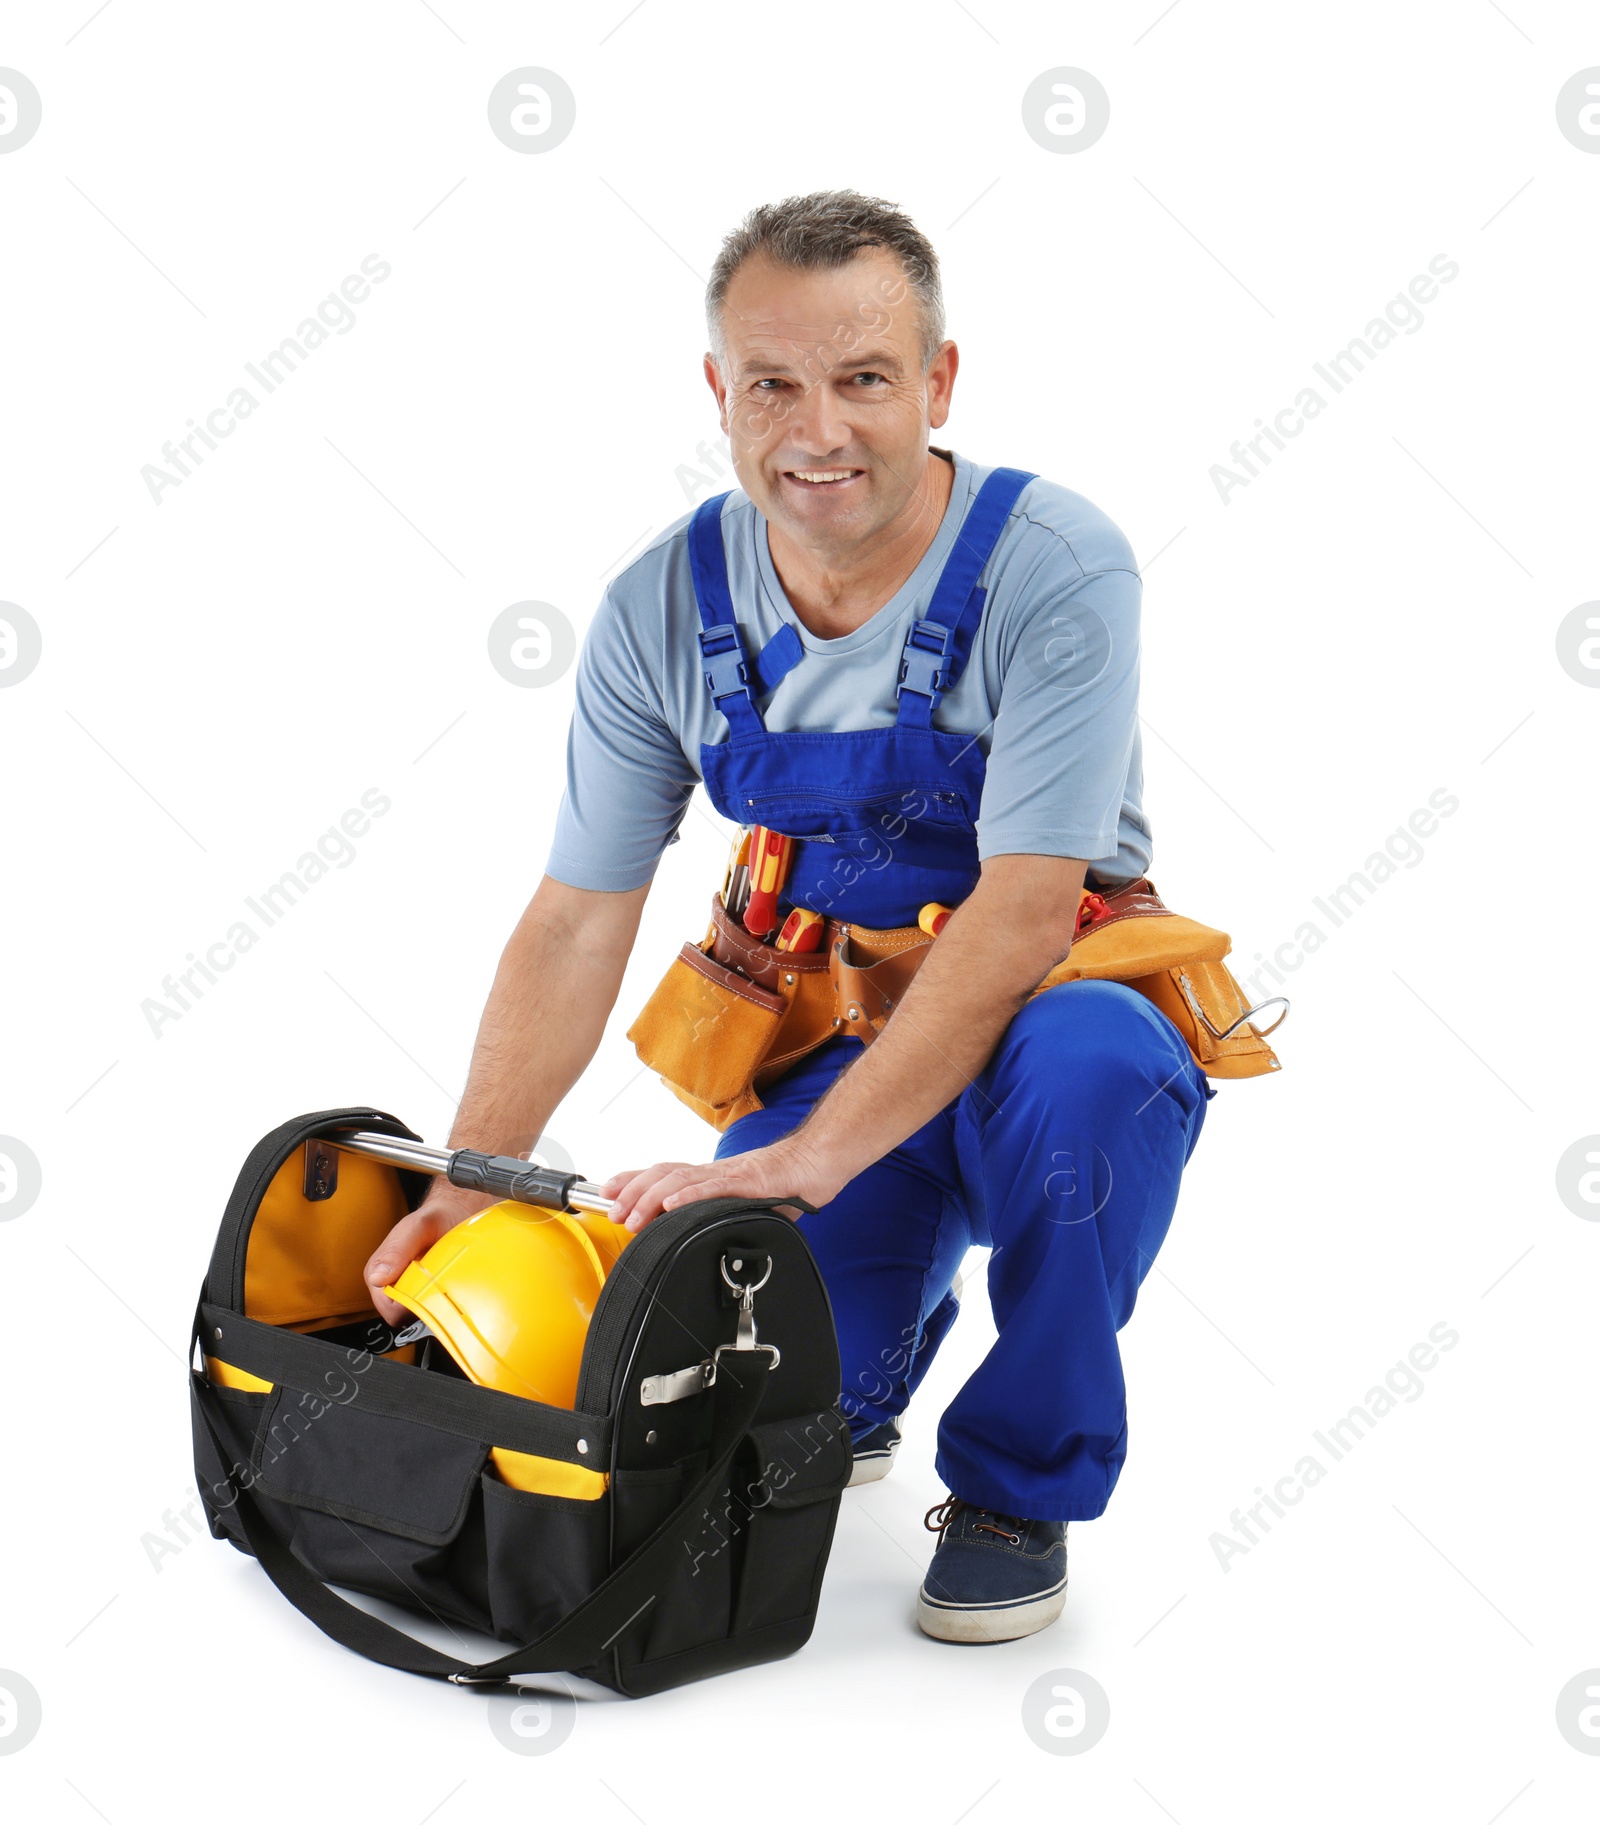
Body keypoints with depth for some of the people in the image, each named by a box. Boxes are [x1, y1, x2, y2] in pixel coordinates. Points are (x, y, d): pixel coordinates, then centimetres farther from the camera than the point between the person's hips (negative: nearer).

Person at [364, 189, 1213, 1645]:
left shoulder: (1055, 567, -21)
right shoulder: (663, 608, -8)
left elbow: (1021, 921, -29)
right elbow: (578, 924, -3)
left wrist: (798, 1162, -37)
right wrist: (470, 1184, -14)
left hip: (1054, 1020, -3)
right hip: (828, 1044, 3)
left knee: (1084, 1066, -39)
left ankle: (1019, 1488, -11)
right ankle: (853, 1395, 23)